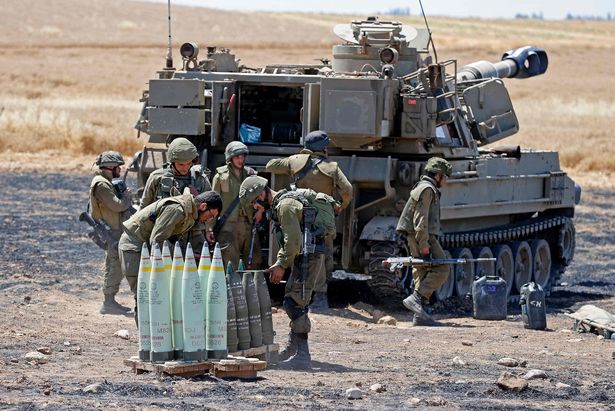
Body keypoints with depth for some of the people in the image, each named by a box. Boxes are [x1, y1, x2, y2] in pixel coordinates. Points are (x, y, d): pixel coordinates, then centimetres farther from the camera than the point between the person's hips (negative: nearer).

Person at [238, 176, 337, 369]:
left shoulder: (285, 206, -15)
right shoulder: (280, 204, 19)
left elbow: (293, 242, -20)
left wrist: (281, 265, -11)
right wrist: (278, 263, 15)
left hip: (308, 256, -11)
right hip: (304, 256, 11)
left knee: (294, 302, -13)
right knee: (293, 300, 19)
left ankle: (302, 356, -15)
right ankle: (292, 350, 30)